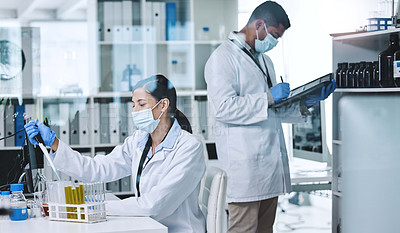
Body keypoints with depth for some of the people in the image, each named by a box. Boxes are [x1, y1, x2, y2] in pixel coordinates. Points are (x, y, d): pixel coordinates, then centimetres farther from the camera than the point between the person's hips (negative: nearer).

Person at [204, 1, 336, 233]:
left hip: (270, 159, 9)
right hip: (245, 163, -9)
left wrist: (305, 103, 10)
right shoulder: (223, 58, -7)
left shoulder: (264, 60, 23)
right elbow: (223, 108, -19)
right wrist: (269, 98, -16)